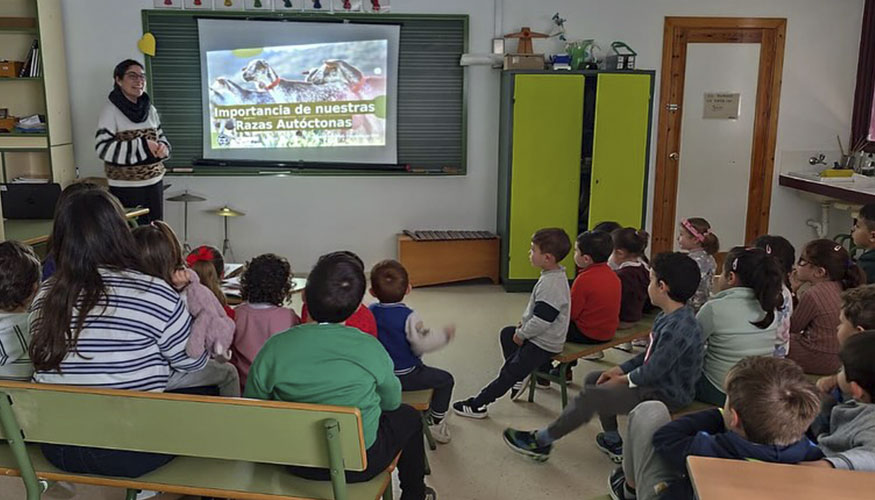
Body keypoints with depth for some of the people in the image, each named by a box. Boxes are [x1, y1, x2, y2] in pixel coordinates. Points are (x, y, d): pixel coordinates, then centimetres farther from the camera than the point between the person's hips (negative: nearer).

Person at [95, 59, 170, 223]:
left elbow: (161, 138, 18)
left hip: (154, 184, 6)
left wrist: (162, 148, -7)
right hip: (125, 188, -5)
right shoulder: (111, 110, -9)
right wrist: (142, 146, -22)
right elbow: (103, 148, -17)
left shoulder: (150, 109, 9)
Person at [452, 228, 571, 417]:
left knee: (510, 371, -4)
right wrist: (524, 322, 7)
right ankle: (519, 375, 27)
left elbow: (541, 320, -31)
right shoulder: (554, 276, 3)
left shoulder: (551, 284, -30)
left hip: (543, 344, -10)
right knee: (506, 333, 24)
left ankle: (478, 405, 3)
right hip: (540, 335, 11)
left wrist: (522, 334, -17)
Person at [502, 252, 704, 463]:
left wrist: (622, 380, -10)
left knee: (590, 396, -15)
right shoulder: (669, 317, 3)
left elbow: (652, 372, -26)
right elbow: (650, 355, 11)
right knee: (593, 379, 14)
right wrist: (620, 369, 3)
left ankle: (541, 442, 0)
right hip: (657, 379, 10)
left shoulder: (677, 329, -30)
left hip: (667, 395, -10)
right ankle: (613, 442, 24)